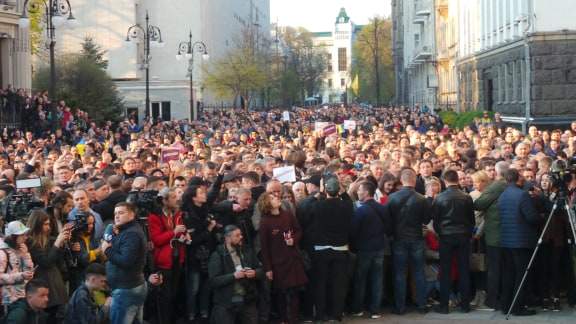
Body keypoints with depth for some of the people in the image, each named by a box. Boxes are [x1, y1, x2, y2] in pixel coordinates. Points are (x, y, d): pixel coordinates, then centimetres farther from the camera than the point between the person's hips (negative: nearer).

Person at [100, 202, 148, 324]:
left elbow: (126, 261, -26)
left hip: (126, 289, -11)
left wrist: (108, 250, -15)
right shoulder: (128, 231, 17)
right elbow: (121, 254, 15)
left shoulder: (131, 234, -17)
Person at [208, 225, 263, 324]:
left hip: (248, 301, 5)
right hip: (225, 304, -5)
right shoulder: (217, 255, -9)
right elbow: (213, 281, -16)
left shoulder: (247, 251, 8)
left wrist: (255, 273, -10)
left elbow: (261, 271, 12)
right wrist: (233, 276, -24)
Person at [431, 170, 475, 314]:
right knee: (464, 270, 7)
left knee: (445, 271, 4)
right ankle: (465, 304, 11)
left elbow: (435, 220, 0)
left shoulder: (439, 198, -7)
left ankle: (444, 305, 5)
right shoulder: (466, 198, -4)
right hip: (464, 236, 1)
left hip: (446, 237, -1)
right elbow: (472, 219, 3)